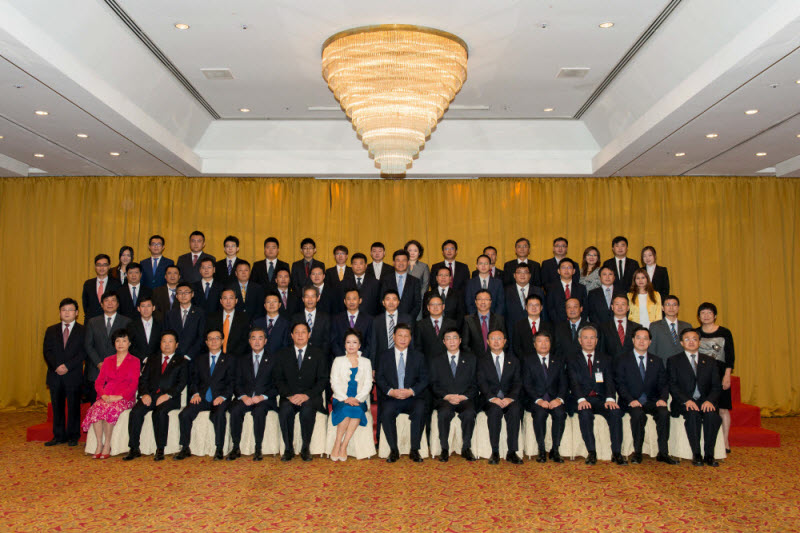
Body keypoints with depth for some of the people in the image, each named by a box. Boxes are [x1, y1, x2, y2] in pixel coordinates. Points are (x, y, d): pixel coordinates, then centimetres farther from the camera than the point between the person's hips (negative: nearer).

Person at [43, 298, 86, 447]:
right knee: (57, 407, 8)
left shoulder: (82, 331, 2)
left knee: (73, 406, 2)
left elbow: (83, 352, -6)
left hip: (73, 375, -3)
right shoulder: (51, 331, 12)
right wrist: (56, 366, -12)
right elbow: (47, 351, 4)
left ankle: (73, 436, 12)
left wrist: (67, 366, -16)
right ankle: (58, 435, 18)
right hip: (55, 375, 3)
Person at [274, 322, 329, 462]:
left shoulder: (319, 354, 9)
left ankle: (305, 448, -18)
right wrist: (289, 395, -12)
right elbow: (278, 380, 7)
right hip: (289, 397, 1)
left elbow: (323, 380, 1)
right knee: (285, 410, -32)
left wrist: (307, 395, -14)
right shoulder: (282, 355, 13)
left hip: (310, 397, -1)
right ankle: (288, 449, -18)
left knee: (307, 409, -35)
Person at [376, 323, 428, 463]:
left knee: (420, 410, -32)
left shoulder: (418, 357, 12)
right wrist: (391, 391, -15)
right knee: (386, 412, -33)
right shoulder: (384, 356, 12)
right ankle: (393, 450, -17)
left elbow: (424, 380, 5)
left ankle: (414, 450, -18)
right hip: (390, 398, 0)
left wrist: (411, 391, -13)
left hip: (412, 398, 0)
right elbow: (379, 378, 4)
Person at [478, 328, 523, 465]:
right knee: (495, 410, -34)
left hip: (509, 399, 1)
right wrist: (492, 398, -19)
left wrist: (510, 397, -15)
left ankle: (512, 452, -27)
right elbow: (482, 383, 0)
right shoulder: (482, 361, 12)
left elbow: (517, 383, 5)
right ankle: (495, 452, -28)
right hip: (490, 400, -1)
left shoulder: (514, 361, 16)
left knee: (515, 411, -32)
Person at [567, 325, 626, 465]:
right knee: (585, 413, -33)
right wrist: (581, 399, -24)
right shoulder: (572, 360, 10)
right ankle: (591, 452, -25)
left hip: (601, 399, 2)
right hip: (583, 400, -2)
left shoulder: (605, 359, 16)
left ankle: (616, 452, -22)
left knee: (615, 412, -28)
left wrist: (610, 399, -18)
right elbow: (574, 382, -5)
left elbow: (609, 381, 3)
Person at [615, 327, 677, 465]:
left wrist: (663, 398, -12)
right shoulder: (622, 360, 6)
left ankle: (663, 453, -18)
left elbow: (664, 383, 9)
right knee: (638, 414, -34)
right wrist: (631, 400, -18)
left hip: (651, 401, 3)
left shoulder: (657, 361, 16)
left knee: (664, 413, -28)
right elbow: (620, 384, -2)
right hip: (631, 402, -3)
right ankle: (637, 453, -19)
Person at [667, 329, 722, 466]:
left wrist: (710, 400, -13)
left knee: (712, 415, -31)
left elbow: (716, 386, 8)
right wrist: (686, 400, -19)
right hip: (684, 402, -2)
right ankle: (696, 454, -23)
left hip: (705, 402, 2)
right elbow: (672, 385, -2)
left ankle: (709, 455, -20)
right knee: (693, 414, -34)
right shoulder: (674, 361, 8)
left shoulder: (710, 361, 16)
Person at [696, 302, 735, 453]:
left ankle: (725, 442, 8)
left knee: (723, 409, 0)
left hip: (719, 374, -1)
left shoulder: (725, 333, 4)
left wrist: (727, 375, -8)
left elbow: (730, 356, 2)